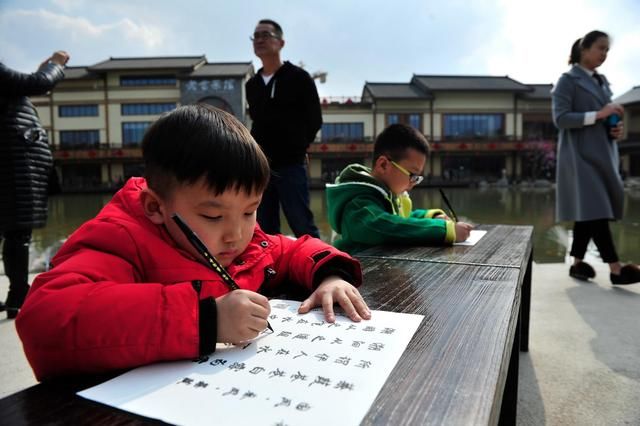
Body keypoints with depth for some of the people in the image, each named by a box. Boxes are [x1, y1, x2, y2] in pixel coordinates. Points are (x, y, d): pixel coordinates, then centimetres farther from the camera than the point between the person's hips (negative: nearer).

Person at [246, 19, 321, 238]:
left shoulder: (299, 78, 1)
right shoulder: (252, 85, 15)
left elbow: (314, 120, 1)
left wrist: (296, 148, 2)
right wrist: (256, 151, 9)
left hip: (290, 165, -5)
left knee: (303, 227, -5)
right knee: (266, 232, 7)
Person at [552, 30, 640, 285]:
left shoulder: (602, 82, 20)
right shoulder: (568, 80, -2)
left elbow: (603, 122, 25)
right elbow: (560, 118, -13)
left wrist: (614, 128, 3)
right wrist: (598, 115, -19)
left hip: (602, 154, 8)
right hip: (581, 155, -8)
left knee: (590, 211, 7)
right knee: (594, 209, -12)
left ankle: (577, 263, 15)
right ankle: (616, 269, -11)